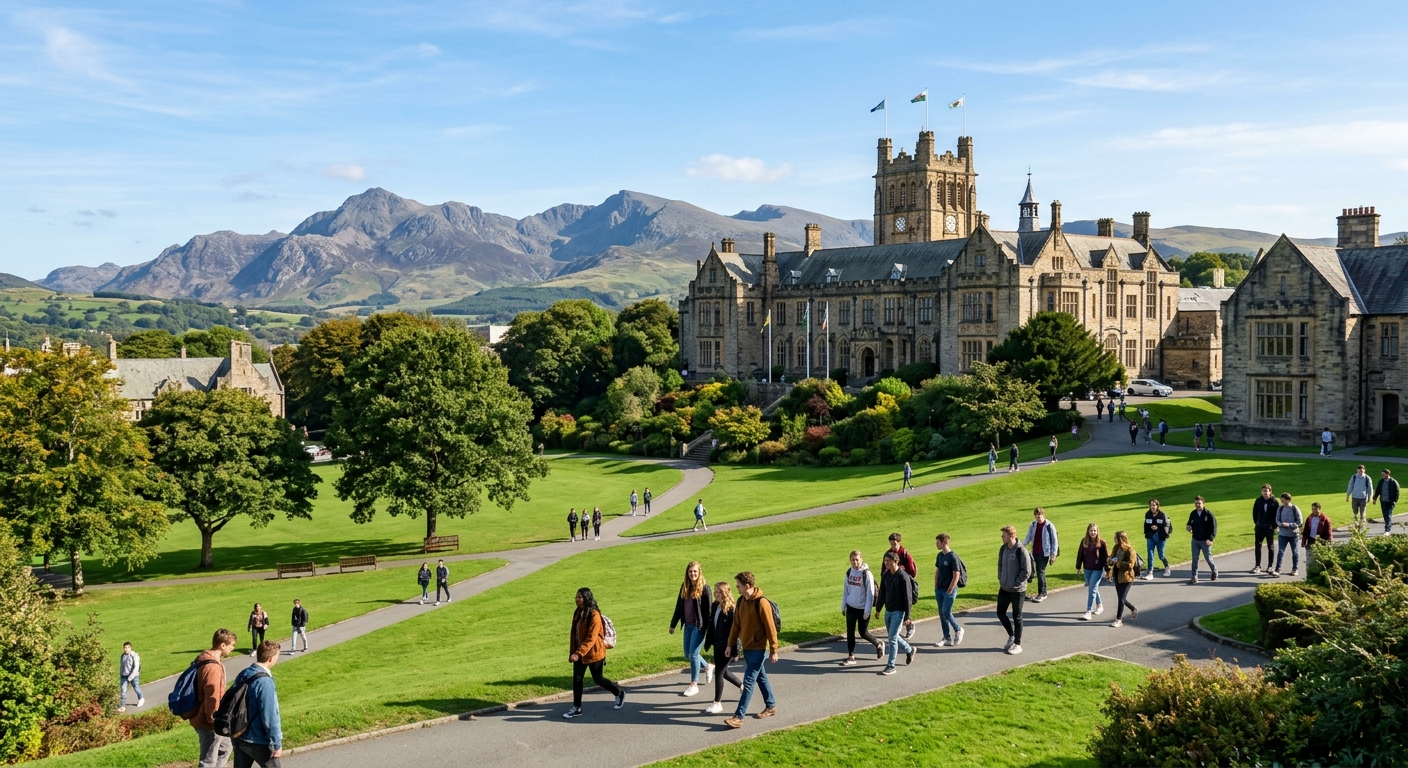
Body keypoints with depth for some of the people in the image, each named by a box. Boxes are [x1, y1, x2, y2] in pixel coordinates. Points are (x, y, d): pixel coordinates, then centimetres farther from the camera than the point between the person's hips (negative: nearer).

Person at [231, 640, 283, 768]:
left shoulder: (242, 675, 2)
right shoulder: (265, 682, -24)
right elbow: (270, 716, -22)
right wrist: (277, 744, -14)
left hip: (239, 738, 7)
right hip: (259, 742, -7)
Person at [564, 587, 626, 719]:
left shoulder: (594, 615, -20)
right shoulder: (578, 613, 4)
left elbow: (591, 638, -24)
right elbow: (574, 634, 11)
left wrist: (579, 653, -29)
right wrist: (572, 653, 12)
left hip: (594, 653, -7)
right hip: (579, 653, 7)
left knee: (598, 679, 8)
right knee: (576, 679, 4)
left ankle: (619, 693, 31)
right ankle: (577, 708, 14)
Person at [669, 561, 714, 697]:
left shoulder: (704, 588, -10)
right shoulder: (684, 587, 7)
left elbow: (709, 609, -12)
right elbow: (679, 606, 14)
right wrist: (673, 624, 16)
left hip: (699, 625, -7)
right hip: (688, 625, 7)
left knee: (693, 654, -7)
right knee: (687, 655, 11)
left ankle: (694, 685, 5)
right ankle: (707, 667, 38)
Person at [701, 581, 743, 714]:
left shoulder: (731, 610, -19)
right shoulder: (716, 606, 4)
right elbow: (712, 624, 12)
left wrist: (734, 650, -19)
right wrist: (708, 642, 12)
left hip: (726, 647, -8)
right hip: (717, 645, 8)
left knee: (719, 672, -3)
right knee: (723, 672, 18)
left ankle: (718, 703, 10)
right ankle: (743, 686, 41)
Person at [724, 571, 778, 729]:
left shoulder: (762, 603, -20)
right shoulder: (741, 601, 4)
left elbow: (770, 628, -17)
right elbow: (736, 624, 12)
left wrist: (773, 650, -14)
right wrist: (730, 644, 11)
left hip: (758, 649, -8)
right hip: (746, 647, 8)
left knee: (748, 682, -8)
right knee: (761, 677, 19)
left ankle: (738, 717, -9)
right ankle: (771, 706, 34)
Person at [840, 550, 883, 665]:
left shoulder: (866, 574, -15)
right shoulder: (849, 572, 2)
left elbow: (870, 593, -14)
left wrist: (867, 610, -15)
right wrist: (843, 606, 11)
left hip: (862, 608, -5)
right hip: (851, 607, 5)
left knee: (863, 633, 6)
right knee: (850, 632, 4)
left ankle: (879, 645, 32)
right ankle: (851, 657, 12)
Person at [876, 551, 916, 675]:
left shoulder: (903, 577, -16)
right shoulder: (885, 575, 5)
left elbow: (907, 597, -14)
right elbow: (882, 593, 14)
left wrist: (907, 616, -15)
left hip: (898, 612, -7)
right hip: (888, 611, 7)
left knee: (893, 638, -8)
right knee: (893, 636, 16)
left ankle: (891, 666, -1)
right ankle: (909, 650, 41)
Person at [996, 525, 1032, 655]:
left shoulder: (1021, 551, -18)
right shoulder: (1003, 549, 3)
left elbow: (1026, 571, -17)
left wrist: (1015, 584, -15)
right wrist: (1000, 579, 5)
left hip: (1017, 590, -7)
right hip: (1004, 589, 7)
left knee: (1017, 617, 5)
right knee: (1000, 613, 10)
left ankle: (1017, 644, 16)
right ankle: (1011, 635, 31)